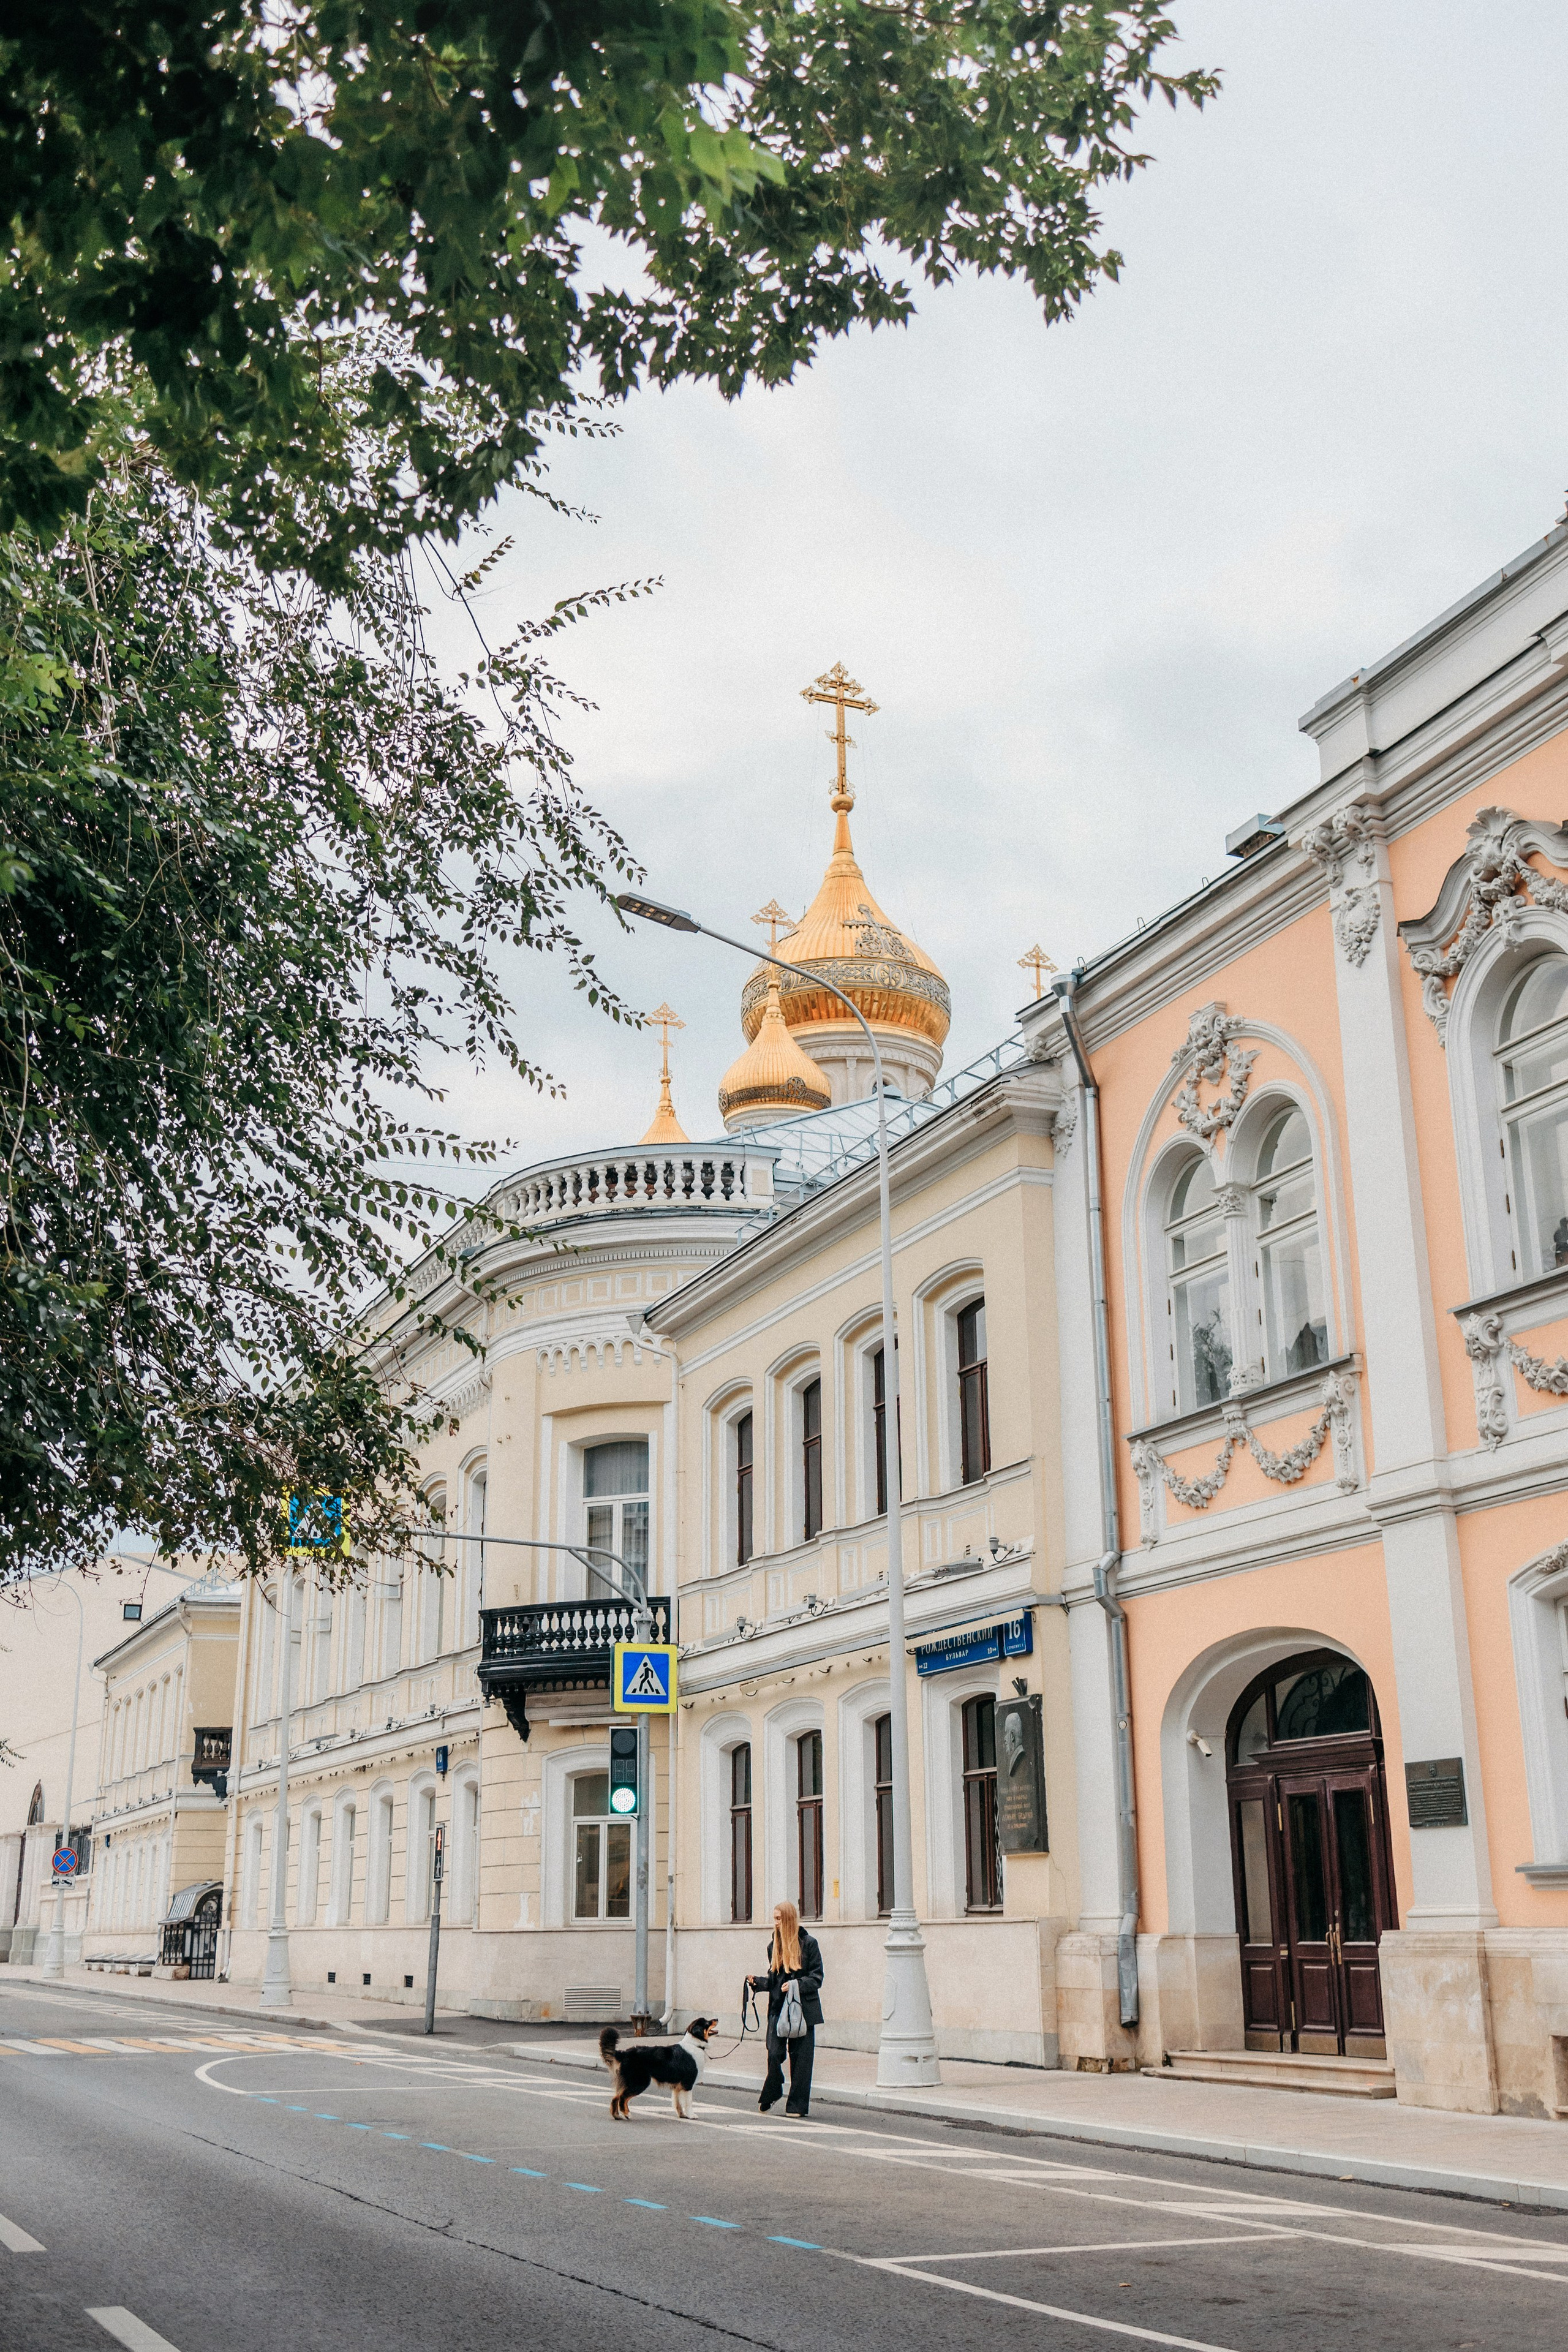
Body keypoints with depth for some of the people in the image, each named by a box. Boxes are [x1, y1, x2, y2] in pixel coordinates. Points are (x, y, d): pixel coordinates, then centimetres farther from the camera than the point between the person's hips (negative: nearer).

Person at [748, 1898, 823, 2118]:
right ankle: (771, 2094, 15)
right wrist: (757, 1982, -2)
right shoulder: (774, 1947, 12)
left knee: (800, 2057, 1)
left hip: (803, 2009, -3)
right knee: (774, 2054, -8)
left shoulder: (808, 1943, -4)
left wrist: (797, 1985, -19)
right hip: (778, 2008, 3)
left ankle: (797, 2105, 10)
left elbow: (817, 1978, -5)